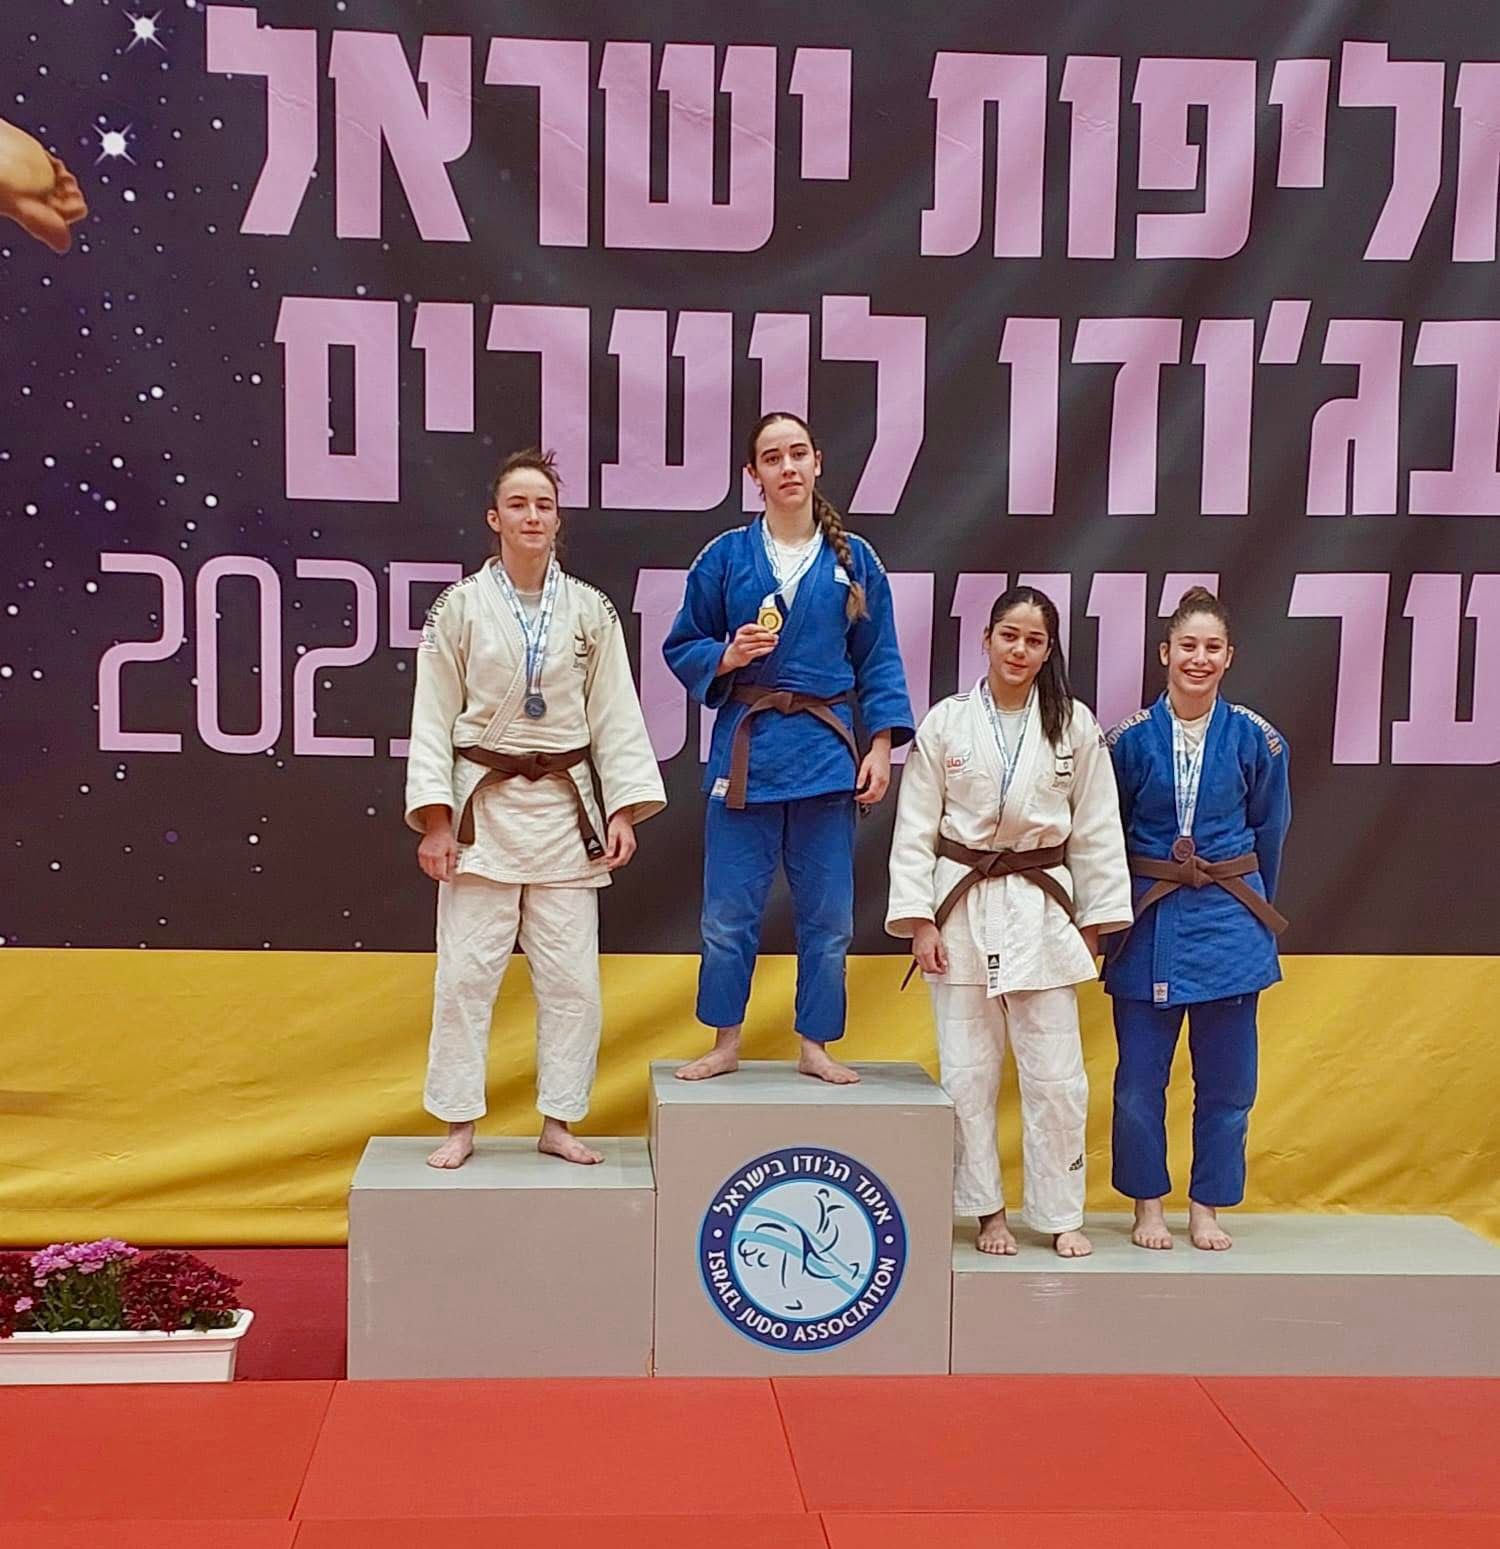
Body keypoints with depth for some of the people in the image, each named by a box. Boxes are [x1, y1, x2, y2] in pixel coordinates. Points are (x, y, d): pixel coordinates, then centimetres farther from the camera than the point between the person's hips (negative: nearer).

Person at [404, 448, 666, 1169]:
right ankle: (459, 1126, 13)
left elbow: (615, 715, 5)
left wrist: (623, 809, -2)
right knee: (466, 972, -1)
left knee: (571, 975, 4)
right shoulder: (460, 607, -1)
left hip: (565, 805, 2)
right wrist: (434, 819, -8)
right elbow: (433, 718, -1)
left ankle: (559, 1123, 17)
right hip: (483, 804, -2)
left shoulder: (590, 610, 4)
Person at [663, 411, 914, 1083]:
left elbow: (879, 662, 7)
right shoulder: (725, 557, 2)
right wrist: (726, 656, -13)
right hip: (745, 749, -1)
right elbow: (682, 648, 7)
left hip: (826, 752, 1)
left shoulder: (854, 560, 5)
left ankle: (815, 1046, 22)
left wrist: (881, 745, -2)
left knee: (827, 917, 7)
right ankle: (725, 1043, 20)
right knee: (728, 915, 3)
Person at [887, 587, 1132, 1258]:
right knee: (967, 1071, 5)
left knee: (1055, 1074, 2)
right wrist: (919, 920, -5)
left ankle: (1061, 1215, 17)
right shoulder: (945, 722, -1)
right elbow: (915, 828, 0)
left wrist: (1093, 919, 3)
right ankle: (987, 1210, 20)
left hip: (1041, 909, 0)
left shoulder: (1075, 725, 1)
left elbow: (1096, 829, 5)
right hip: (962, 907, 0)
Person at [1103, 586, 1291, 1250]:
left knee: (1225, 1079, 7)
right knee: (1139, 1078, 3)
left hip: (1230, 921, 1)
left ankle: (1206, 1207, 22)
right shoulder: (1131, 738, -4)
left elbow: (1268, 834, 10)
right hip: (1149, 921, -1)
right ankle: (1147, 1204, 20)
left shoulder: (1255, 738, -2)